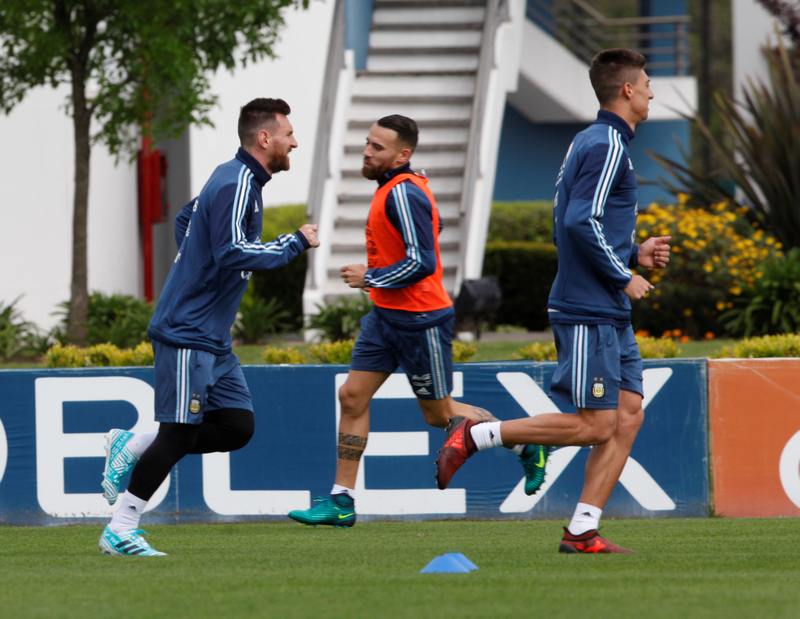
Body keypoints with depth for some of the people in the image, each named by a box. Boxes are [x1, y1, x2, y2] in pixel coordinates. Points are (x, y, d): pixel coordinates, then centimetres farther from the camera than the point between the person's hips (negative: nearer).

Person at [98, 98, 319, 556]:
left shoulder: (238, 180, 15)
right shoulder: (236, 184, -16)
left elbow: (184, 220, 30)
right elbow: (233, 253, -27)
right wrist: (296, 244, -18)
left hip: (213, 339, 10)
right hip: (188, 333, -10)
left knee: (238, 427, 4)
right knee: (180, 433, -9)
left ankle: (131, 448, 13)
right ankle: (120, 531, -1)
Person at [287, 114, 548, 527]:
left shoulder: (403, 193, -20)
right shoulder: (397, 188, 10)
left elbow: (421, 263, -26)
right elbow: (430, 227, 26)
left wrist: (370, 278, -15)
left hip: (419, 321, -10)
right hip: (386, 316, 10)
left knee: (440, 414, 3)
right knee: (352, 396, 1)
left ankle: (524, 444, 22)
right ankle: (341, 502, 3)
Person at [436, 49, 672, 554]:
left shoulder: (591, 143, 17)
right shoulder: (607, 146, -14)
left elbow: (569, 227, 22)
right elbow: (581, 223, -24)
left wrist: (635, 253, 15)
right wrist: (624, 277, -15)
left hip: (611, 315, 10)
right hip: (589, 313, -10)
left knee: (629, 415, 4)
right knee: (595, 426, -9)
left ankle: (582, 531, 3)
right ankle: (474, 437, -2)